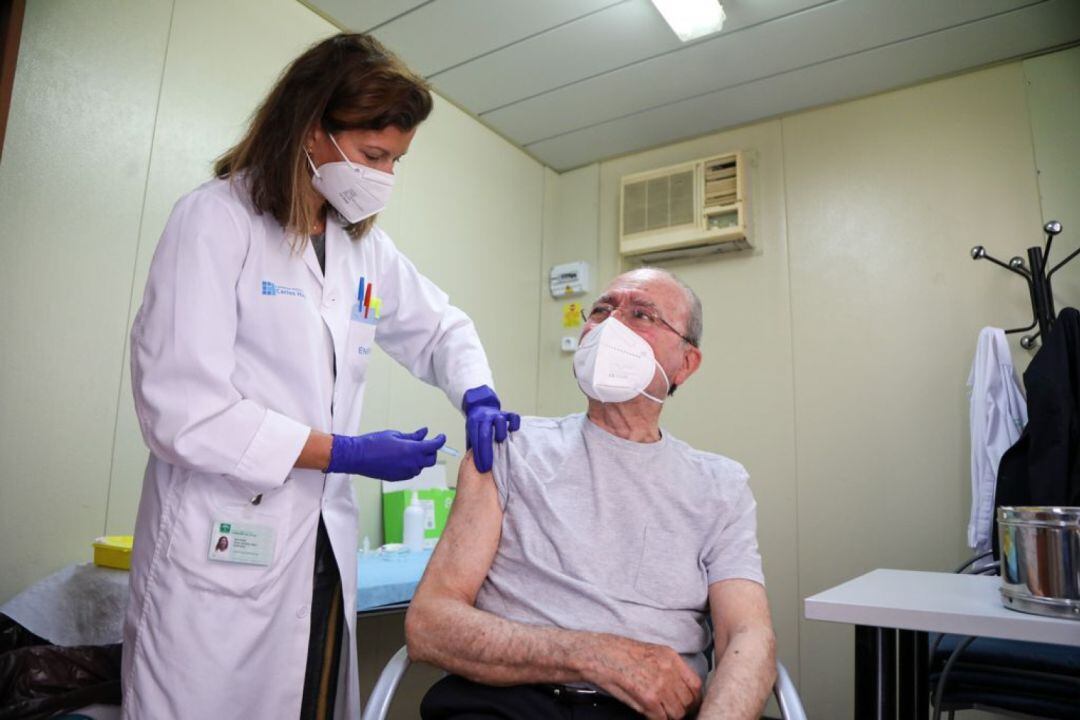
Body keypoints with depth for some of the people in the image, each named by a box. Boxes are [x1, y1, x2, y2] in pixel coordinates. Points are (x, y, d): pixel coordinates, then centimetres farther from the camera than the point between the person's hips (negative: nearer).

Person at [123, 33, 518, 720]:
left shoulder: (367, 246, 9)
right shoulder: (216, 219, -10)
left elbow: (441, 328, 20)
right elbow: (182, 411, -17)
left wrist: (477, 397, -1)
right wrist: (347, 452, -16)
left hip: (325, 553, 6)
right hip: (221, 554, -5)